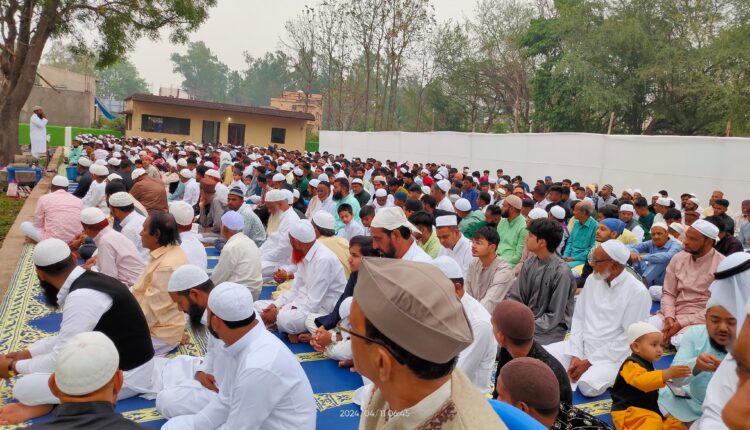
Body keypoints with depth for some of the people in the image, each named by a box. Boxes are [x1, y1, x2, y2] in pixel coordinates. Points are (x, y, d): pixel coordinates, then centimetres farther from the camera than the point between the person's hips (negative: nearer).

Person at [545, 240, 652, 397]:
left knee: (588, 385, -32)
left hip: (612, 356, -5)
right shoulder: (592, 279, 3)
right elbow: (578, 318, 6)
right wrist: (575, 356, -8)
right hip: (581, 347, 5)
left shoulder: (637, 292, -14)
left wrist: (588, 362, -15)